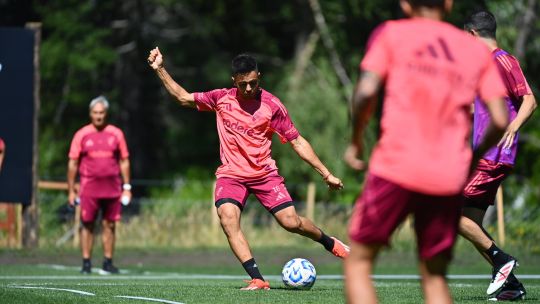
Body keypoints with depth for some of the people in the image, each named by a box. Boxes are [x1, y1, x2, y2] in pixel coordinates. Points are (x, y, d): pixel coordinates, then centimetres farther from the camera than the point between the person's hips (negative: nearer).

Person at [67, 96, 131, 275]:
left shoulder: (116, 134, 7)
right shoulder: (82, 135, 4)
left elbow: (124, 161, 12)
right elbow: (73, 163, 6)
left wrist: (127, 187, 6)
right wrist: (71, 190, 2)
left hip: (112, 188, 1)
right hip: (89, 189, -1)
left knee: (109, 225, 3)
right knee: (87, 225, -2)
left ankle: (108, 263, 8)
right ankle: (86, 263, 1)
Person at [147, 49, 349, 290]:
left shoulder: (271, 105, -5)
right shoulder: (221, 98, 2)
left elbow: (297, 142, 0)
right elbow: (183, 98, 15)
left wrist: (326, 174, -2)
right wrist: (160, 69, 8)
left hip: (264, 173, -1)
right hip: (231, 173, 2)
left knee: (291, 222, -12)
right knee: (228, 217, -25)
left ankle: (330, 243, 21)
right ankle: (257, 279, -25)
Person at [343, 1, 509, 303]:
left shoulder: (390, 34, 6)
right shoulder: (478, 51, 13)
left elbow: (366, 92, -9)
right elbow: (500, 120, 4)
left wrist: (356, 141, 7)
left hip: (396, 166, -3)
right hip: (449, 178, 3)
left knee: (358, 264, 8)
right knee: (436, 278, 14)